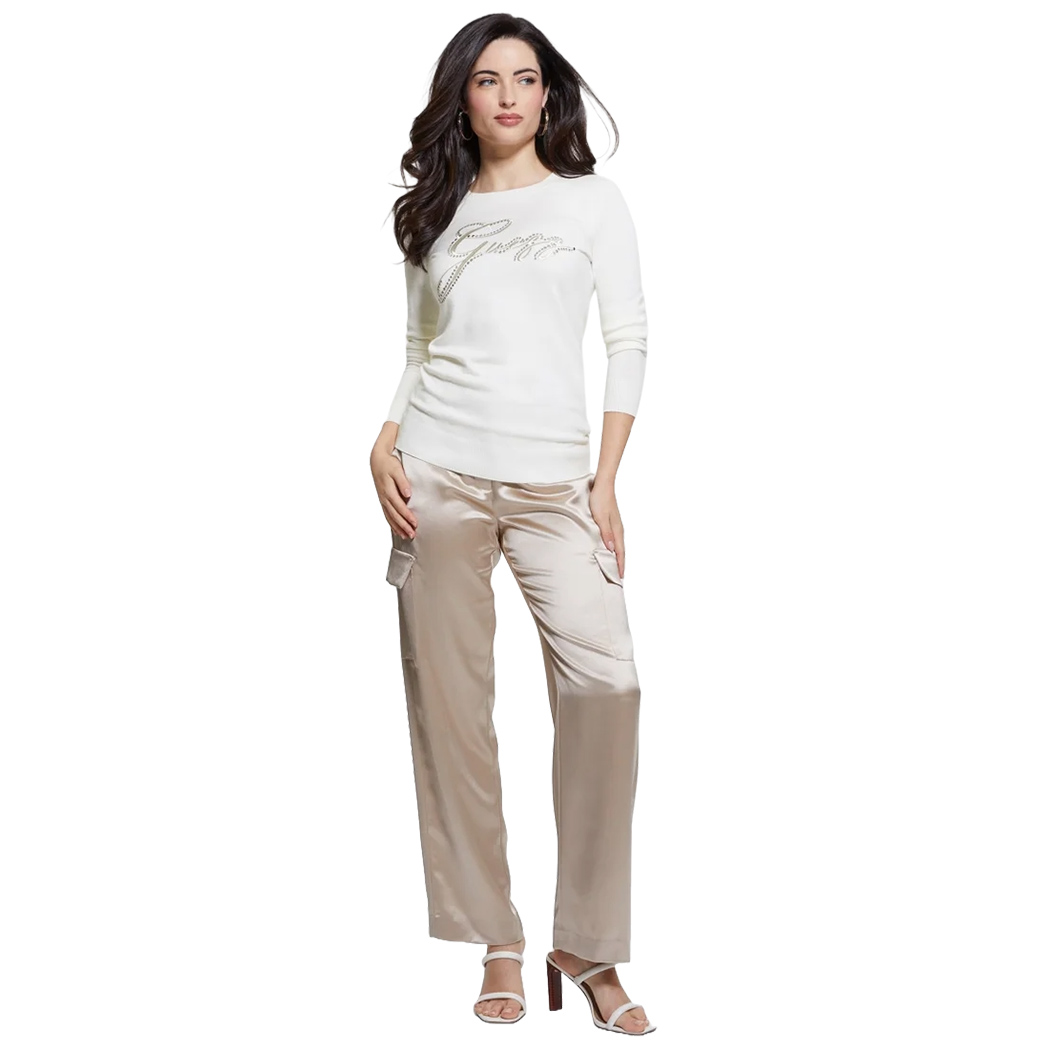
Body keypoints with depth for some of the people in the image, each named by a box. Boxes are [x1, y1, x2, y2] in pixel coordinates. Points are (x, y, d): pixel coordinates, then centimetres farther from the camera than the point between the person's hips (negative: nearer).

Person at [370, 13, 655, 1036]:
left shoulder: (592, 200, 10)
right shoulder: (434, 213, 15)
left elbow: (628, 343, 5)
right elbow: (417, 347, 17)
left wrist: (606, 480, -3)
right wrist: (383, 446, 0)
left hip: (554, 480, -2)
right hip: (437, 472, 2)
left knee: (605, 686, -16)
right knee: (450, 701, -2)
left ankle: (588, 949, -4)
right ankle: (496, 945, 7)